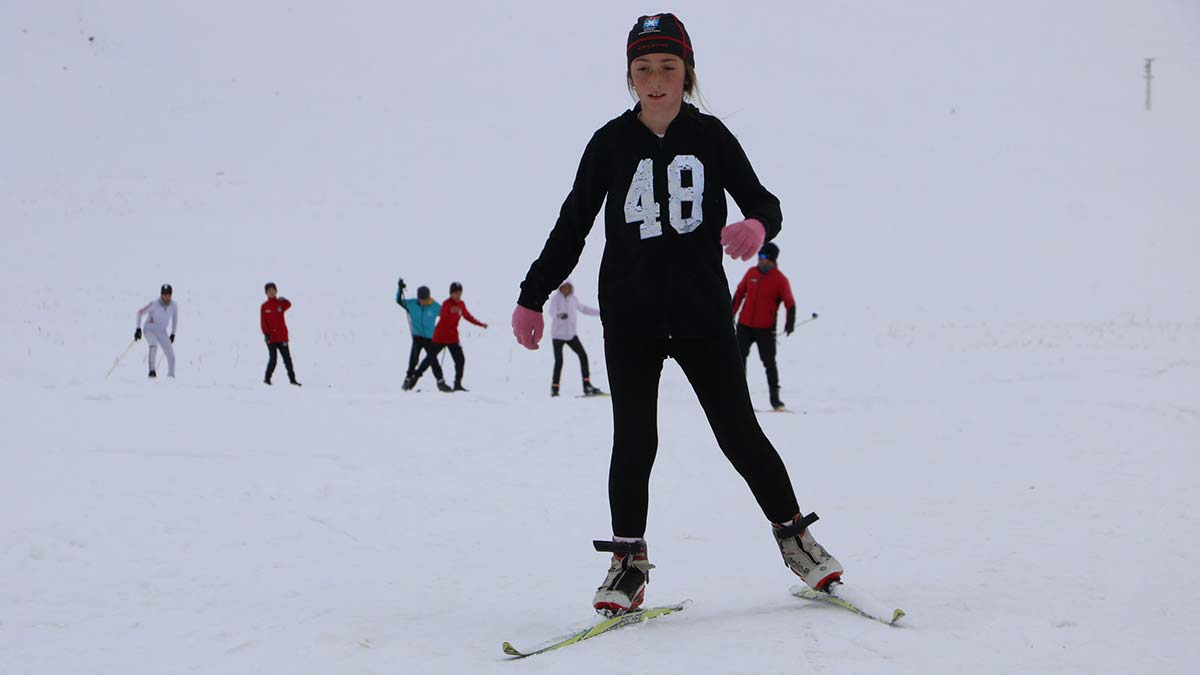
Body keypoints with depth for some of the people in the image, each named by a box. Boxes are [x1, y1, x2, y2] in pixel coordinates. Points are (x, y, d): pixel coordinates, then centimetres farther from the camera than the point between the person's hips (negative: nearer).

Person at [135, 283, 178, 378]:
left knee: (171, 356, -5)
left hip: (162, 332, 4)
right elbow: (140, 313, -12)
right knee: (154, 346, -35)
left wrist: (173, 333, 10)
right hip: (149, 330, -4)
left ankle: (171, 376, 11)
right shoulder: (154, 304, -26)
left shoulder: (174, 305, -15)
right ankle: (152, 371, -29)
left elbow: (175, 317, 6)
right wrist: (138, 328, -17)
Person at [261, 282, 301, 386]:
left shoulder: (280, 303, 5)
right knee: (273, 358, -4)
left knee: (287, 358, 3)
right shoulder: (264, 306, 3)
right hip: (271, 338, -2)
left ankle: (292, 379, 8)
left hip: (282, 336, 2)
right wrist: (266, 333, -15)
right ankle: (267, 378, 11)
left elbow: (288, 305, -18)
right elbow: (263, 322, -3)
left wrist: (284, 300, -37)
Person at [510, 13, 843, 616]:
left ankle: (792, 533, 19)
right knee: (634, 441, -3)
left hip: (703, 315, 0)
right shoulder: (610, 143, 2)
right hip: (630, 320, 0)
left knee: (740, 432, 1)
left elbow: (761, 200, 4)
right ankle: (629, 559, 12)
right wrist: (533, 298, 8)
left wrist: (757, 226, -21)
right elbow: (572, 227, 8)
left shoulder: (710, 137, 2)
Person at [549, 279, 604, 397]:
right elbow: (552, 311, -27)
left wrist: (601, 312, 25)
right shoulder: (555, 298, -9)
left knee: (583, 355, -7)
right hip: (558, 334, -4)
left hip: (571, 333, 4)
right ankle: (554, 388, 8)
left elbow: (583, 308, 21)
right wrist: (559, 315, -51)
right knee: (559, 361, -8)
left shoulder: (573, 298, 5)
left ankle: (587, 386, -4)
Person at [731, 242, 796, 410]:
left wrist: (790, 322, -29)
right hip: (745, 325, 4)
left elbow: (790, 303, -13)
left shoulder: (780, 280, -8)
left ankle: (775, 398, 2)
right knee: (739, 357, 4)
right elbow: (739, 293, 16)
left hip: (766, 328, -4)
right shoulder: (751, 272, 5)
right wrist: (731, 314, 18)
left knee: (769, 362, -4)